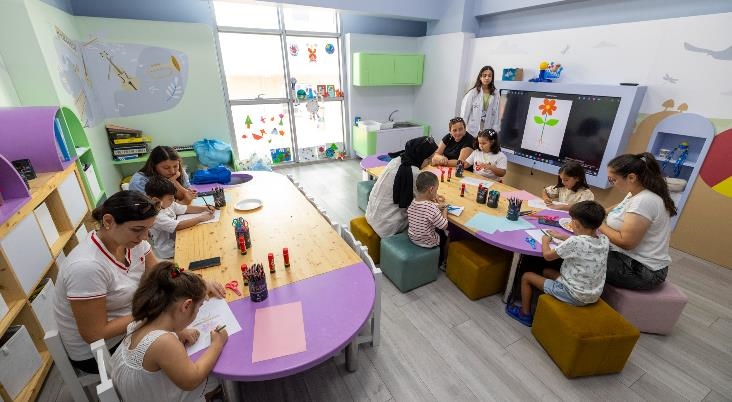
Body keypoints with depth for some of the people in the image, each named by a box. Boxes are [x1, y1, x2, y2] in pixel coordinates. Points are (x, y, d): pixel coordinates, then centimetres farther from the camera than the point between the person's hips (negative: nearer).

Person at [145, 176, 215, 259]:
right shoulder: (156, 216, -28)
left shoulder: (168, 205, -1)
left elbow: (187, 208, 6)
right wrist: (201, 218, -30)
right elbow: (178, 226, -35)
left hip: (175, 240, 8)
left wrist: (205, 208, -8)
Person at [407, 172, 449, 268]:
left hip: (412, 237, 6)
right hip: (427, 242, -6)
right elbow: (444, 225, -20)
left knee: (439, 230, 28)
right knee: (446, 234, 19)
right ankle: (443, 262, 37)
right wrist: (444, 208, -8)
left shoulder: (412, 202, -12)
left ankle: (440, 260, 42)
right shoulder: (432, 208, -34)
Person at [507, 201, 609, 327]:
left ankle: (525, 314, 22)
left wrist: (545, 241, 3)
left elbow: (548, 255, -15)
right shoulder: (605, 240, -7)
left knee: (526, 276, 6)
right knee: (546, 271, 25)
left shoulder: (575, 242, -29)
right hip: (593, 296, 8)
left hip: (574, 296, -8)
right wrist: (562, 237, 17)